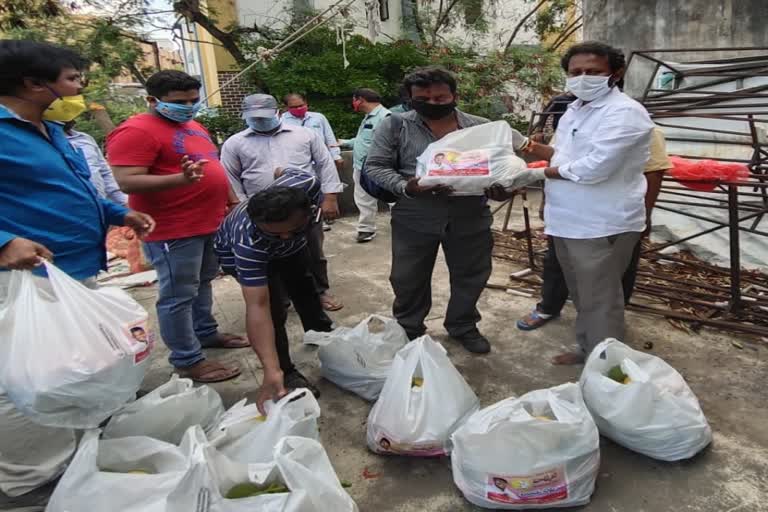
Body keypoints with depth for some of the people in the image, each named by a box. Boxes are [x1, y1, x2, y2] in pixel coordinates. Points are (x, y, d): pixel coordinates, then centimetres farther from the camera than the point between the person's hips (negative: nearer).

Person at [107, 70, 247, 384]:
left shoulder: (193, 127, 14)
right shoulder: (136, 131, -15)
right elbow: (128, 182, -23)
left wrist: (232, 200, 22)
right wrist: (181, 179, -35)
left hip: (210, 223, 10)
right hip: (173, 230, -9)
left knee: (203, 283, 20)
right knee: (178, 295, -2)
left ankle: (206, 333, 35)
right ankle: (187, 361, 7)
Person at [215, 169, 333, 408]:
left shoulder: (306, 183, -39)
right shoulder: (248, 241, -48)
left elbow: (289, 171, -12)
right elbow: (257, 307, -51)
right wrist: (272, 371, -58)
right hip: (243, 253, -5)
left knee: (305, 288, 22)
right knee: (273, 307, -21)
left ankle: (323, 337, 47)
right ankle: (285, 372, -1)